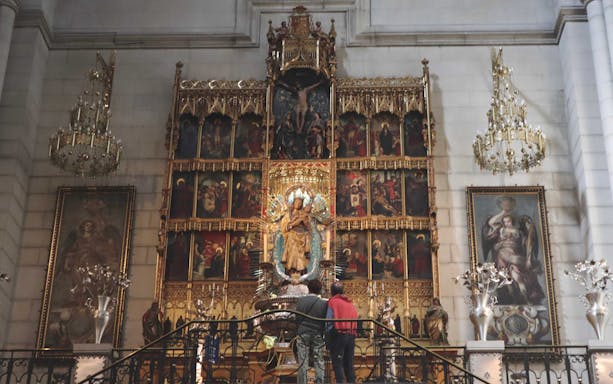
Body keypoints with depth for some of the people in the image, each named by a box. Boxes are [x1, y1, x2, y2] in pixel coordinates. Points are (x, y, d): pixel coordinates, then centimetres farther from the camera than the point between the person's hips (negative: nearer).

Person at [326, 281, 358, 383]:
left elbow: (329, 321, -7)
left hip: (338, 334, -6)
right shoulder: (351, 304, 16)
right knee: (349, 364, 12)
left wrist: (328, 333, 3)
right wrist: (353, 333, 16)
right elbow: (355, 320, 13)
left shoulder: (333, 302, -2)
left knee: (337, 364, -3)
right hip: (351, 336, 6)